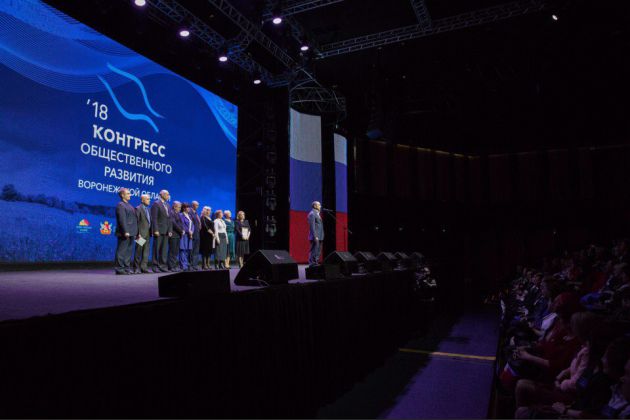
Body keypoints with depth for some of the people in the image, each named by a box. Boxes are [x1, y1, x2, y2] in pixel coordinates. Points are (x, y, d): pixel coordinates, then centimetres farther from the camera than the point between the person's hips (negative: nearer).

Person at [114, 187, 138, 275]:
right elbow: (122, 220, -17)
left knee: (129, 251, 12)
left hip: (131, 233, 9)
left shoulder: (129, 205, 20)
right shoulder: (120, 205, -8)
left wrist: (135, 232, 17)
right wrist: (125, 231, -23)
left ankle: (127, 268, 17)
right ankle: (120, 269, -1)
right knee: (122, 251, -5)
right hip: (125, 234, -9)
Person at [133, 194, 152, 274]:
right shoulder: (138, 209, -6)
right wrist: (138, 233, -17)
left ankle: (144, 267, 11)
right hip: (141, 233, -7)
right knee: (138, 251, -1)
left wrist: (151, 231, 9)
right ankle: (137, 268, 5)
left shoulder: (148, 209, 17)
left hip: (147, 233, 7)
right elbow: (136, 222, -11)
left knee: (146, 251, 7)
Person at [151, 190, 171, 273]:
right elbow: (154, 218, -11)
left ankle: (163, 265, 11)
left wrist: (170, 230, 9)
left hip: (166, 231, 7)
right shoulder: (156, 203, -4)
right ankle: (155, 266, 3)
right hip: (158, 230, -7)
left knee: (164, 249, 7)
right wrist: (155, 230, -17)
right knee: (157, 249, -2)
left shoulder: (167, 205, 18)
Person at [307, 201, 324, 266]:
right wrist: (315, 236, -22)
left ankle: (316, 264, 17)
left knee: (318, 251, 12)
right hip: (315, 237, -10)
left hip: (319, 236, 10)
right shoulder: (312, 214, -10)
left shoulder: (317, 214, 20)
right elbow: (312, 226, -17)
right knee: (314, 251, -8)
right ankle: (312, 265, -6)